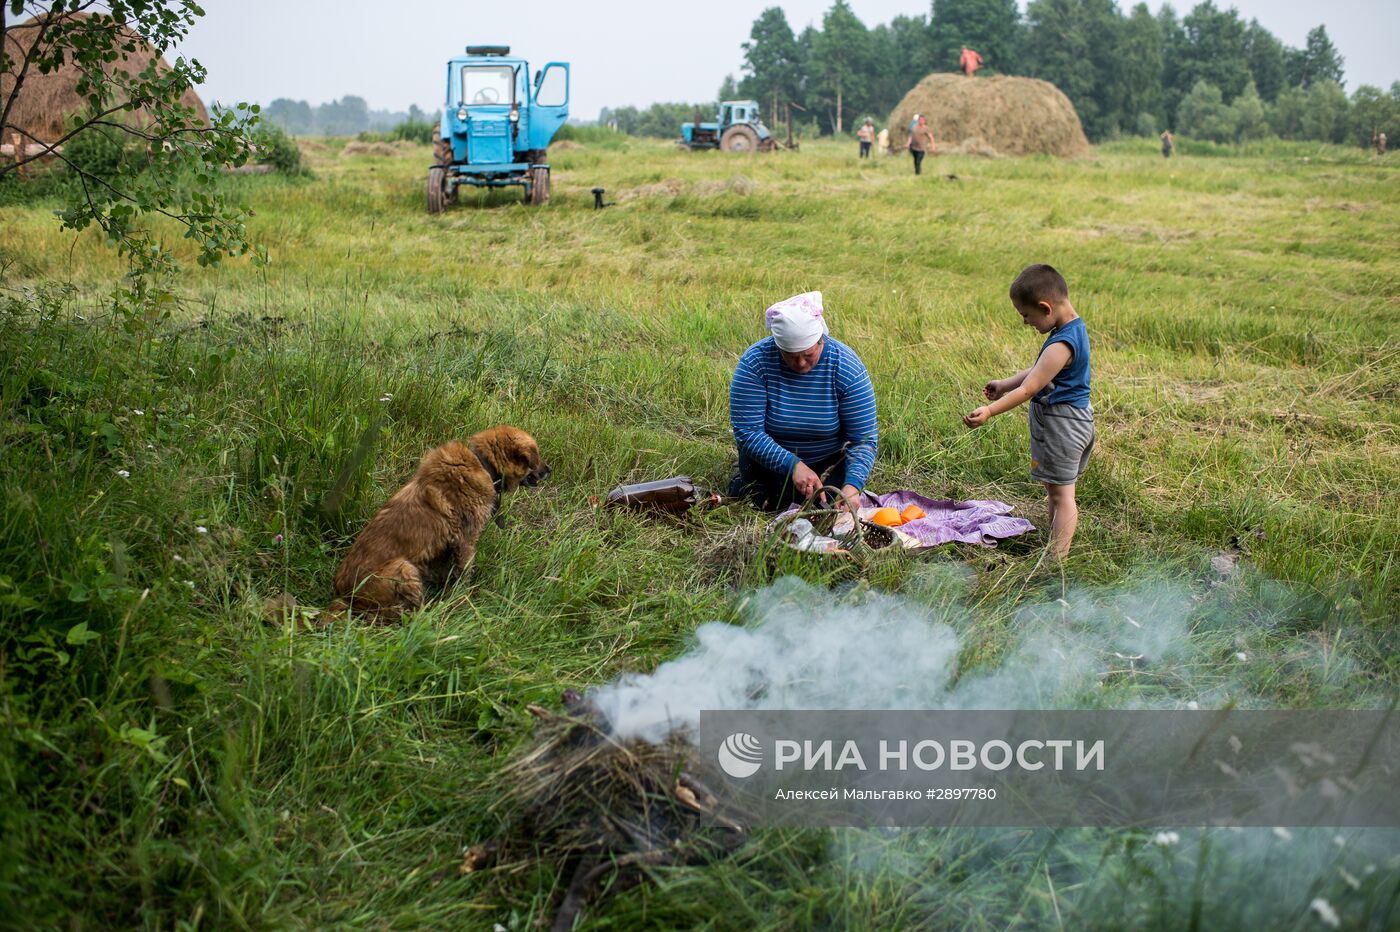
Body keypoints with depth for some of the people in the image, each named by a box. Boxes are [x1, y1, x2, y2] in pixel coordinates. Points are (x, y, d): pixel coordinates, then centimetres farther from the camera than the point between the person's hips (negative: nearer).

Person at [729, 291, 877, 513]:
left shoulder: (846, 367, -22)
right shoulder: (755, 362, -24)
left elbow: (863, 439, -20)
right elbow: (747, 432, -26)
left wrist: (852, 485, -37)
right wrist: (793, 465, -37)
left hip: (828, 460, 1)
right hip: (771, 459, -1)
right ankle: (744, 486, 14)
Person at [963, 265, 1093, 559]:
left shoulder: (1061, 345, -25)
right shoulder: (1074, 328, 6)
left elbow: (1028, 389, -27)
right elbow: (1037, 370, 17)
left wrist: (989, 411, -28)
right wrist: (1005, 384, 18)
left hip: (1060, 422, -10)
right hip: (1077, 418, 10)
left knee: (1060, 493, -6)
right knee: (1056, 490, 18)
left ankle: (1056, 558, -2)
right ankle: (1055, 550, 27)